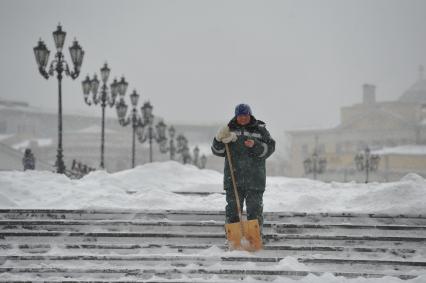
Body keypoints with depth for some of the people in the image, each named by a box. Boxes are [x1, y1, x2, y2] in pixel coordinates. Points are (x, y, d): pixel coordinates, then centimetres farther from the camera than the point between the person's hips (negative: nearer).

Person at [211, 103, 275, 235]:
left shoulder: (260, 130, 7)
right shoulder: (230, 130, 10)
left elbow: (269, 148, -2)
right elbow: (218, 151, 9)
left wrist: (255, 145, -18)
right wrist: (219, 140, -11)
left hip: (255, 178, -1)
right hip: (233, 177, 1)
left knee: (255, 209, 1)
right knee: (232, 209, 2)